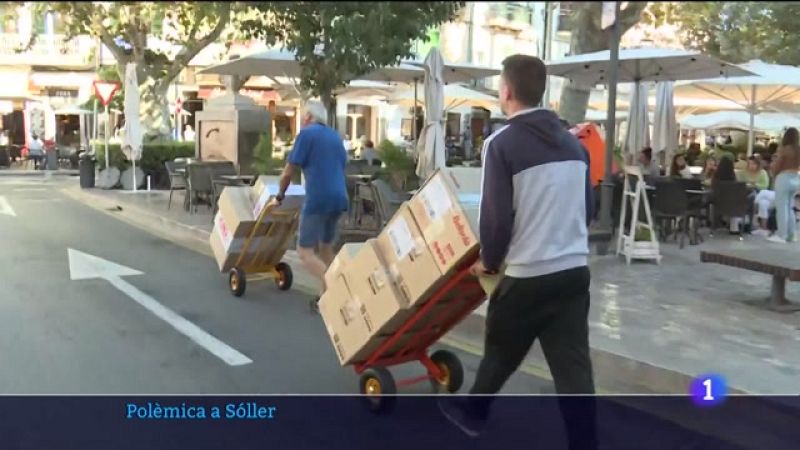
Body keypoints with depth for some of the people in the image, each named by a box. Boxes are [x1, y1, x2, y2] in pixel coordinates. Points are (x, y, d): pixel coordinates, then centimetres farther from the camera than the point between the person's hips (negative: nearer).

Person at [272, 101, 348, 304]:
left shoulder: (306, 134, -2)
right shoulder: (336, 136, 19)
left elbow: (289, 172, -1)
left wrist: (279, 196, 13)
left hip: (318, 199, -7)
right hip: (339, 198, 7)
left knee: (305, 252, -4)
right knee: (326, 249, 18)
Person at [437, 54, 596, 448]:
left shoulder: (503, 143, -12)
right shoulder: (573, 142, 9)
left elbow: (496, 216, -14)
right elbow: (587, 208, 15)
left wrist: (489, 261, 3)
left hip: (527, 275, -5)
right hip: (574, 270, 5)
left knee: (500, 353, 18)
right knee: (573, 367, 6)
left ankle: (472, 412, 40)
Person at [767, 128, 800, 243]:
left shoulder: (785, 149, -13)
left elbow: (777, 166, -7)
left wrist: (774, 176, 10)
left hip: (784, 178, -7)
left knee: (782, 207, -2)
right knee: (790, 208, 15)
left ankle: (781, 235, -1)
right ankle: (790, 235, 19)